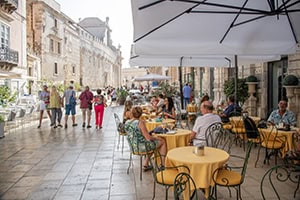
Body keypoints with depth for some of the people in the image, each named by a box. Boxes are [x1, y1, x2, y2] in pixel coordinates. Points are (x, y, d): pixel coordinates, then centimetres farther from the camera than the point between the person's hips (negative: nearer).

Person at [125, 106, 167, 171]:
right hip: (142, 147, -7)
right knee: (162, 141, 14)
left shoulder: (127, 123, -2)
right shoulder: (140, 122, -23)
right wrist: (156, 138, -2)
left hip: (133, 146, 7)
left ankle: (146, 164, 32)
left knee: (151, 142, 33)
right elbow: (148, 138, -23)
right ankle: (163, 165, 19)